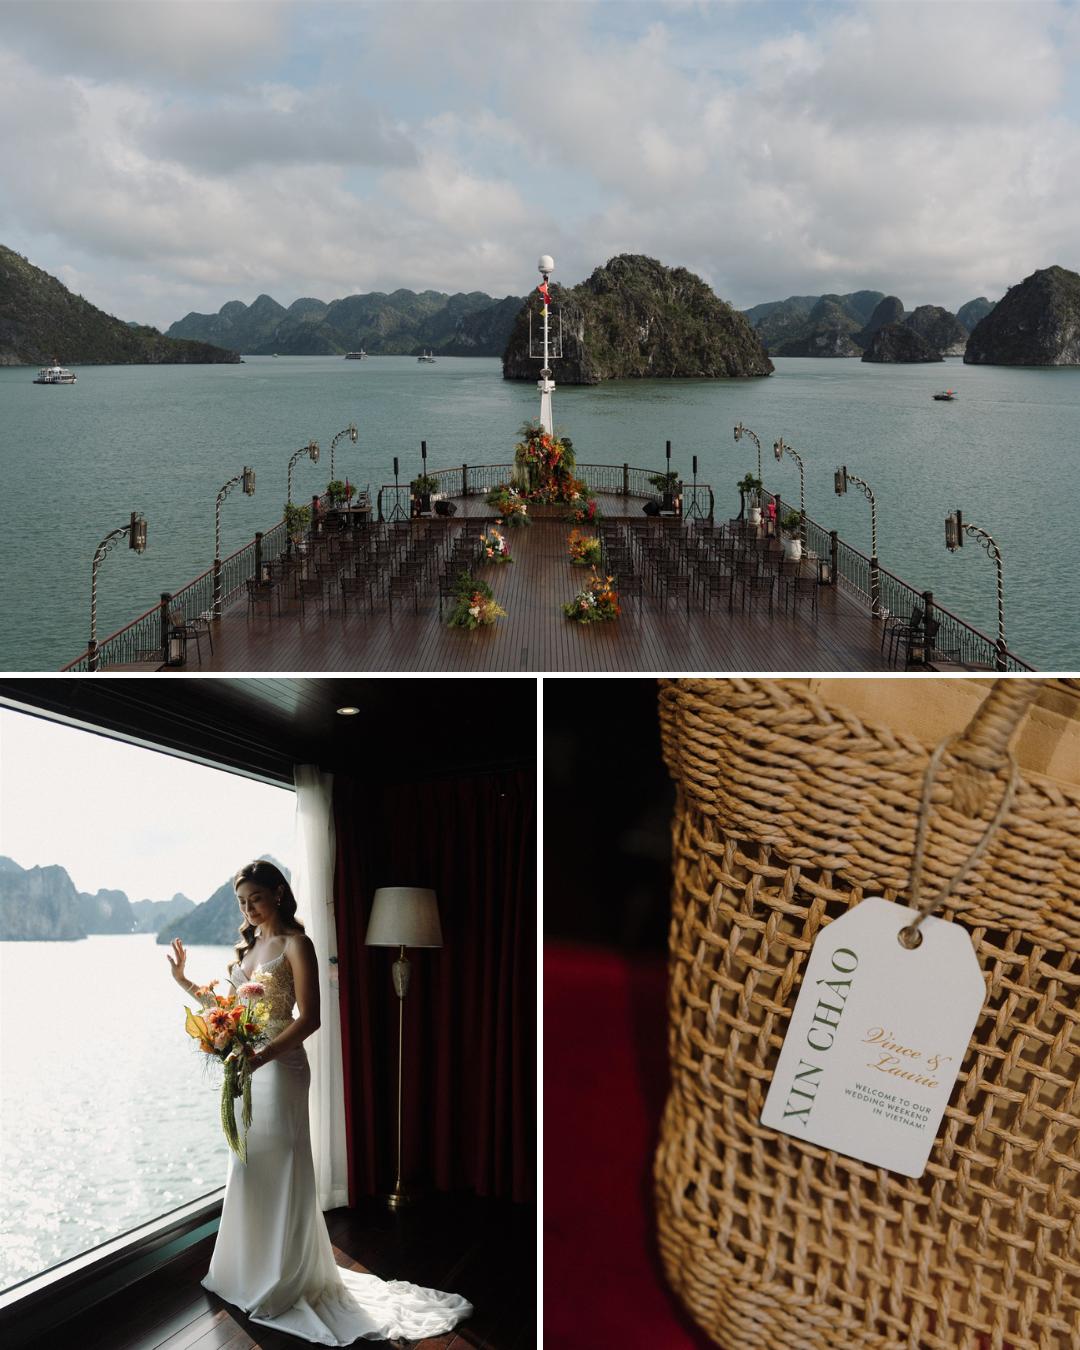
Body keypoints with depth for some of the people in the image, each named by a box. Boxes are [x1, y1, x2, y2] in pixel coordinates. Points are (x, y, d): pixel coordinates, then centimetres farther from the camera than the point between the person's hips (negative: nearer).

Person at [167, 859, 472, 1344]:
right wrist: (185, 981, 13)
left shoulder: (295, 944, -9)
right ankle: (252, 1272, 27)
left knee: (280, 1171, -1)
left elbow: (309, 1018, -16)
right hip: (245, 1068, 8)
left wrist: (261, 1057, -25)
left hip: (279, 1067, -7)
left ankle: (285, 1284, 9)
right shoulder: (248, 945, 13)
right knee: (247, 1170, 14)